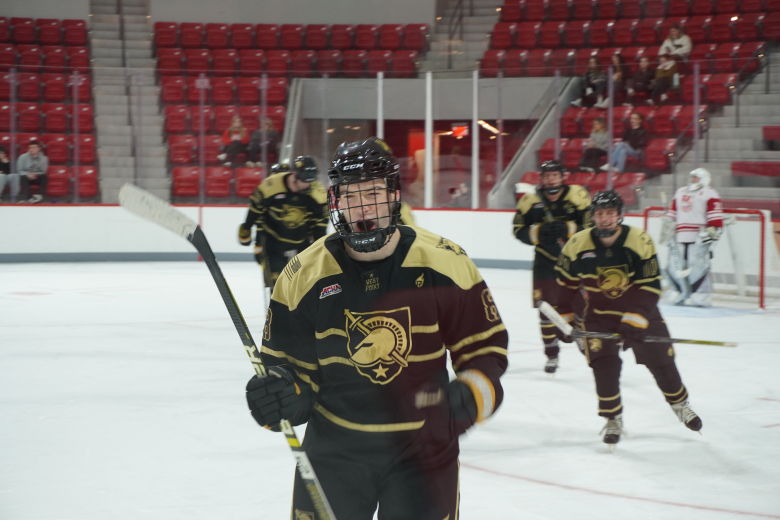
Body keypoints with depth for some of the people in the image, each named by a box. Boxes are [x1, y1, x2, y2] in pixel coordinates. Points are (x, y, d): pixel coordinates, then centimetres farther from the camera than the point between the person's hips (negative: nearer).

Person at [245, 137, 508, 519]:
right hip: (334, 448, 1)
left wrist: (471, 395, -20)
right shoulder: (304, 275, -6)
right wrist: (277, 393, -21)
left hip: (423, 448, -1)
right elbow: (289, 361, 1)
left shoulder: (443, 264, -8)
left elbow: (484, 344, -1)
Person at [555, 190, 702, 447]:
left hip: (639, 310, 0)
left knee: (661, 360, 5)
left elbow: (650, 286, -20)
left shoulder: (641, 242, -19)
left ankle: (680, 405, 31)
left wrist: (633, 320, -27)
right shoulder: (578, 245, -14)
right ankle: (613, 419, -2)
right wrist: (565, 318, 3)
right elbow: (566, 283, 1)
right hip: (597, 313, 0)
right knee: (604, 364, -17)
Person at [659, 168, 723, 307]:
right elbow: (671, 215, 26)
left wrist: (711, 233, -15)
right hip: (680, 238, 6)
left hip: (699, 238, -6)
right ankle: (682, 294, 16)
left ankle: (702, 297, -12)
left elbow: (716, 218, -5)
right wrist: (667, 232, 19)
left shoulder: (709, 194, 2)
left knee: (699, 266, -14)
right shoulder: (680, 193, 22)